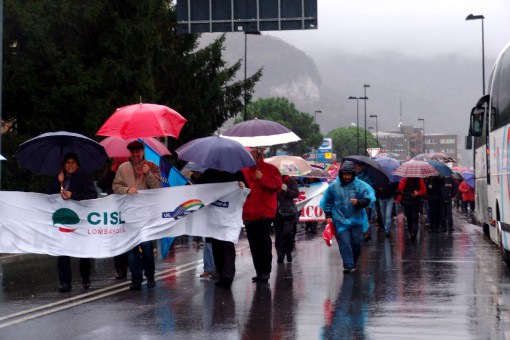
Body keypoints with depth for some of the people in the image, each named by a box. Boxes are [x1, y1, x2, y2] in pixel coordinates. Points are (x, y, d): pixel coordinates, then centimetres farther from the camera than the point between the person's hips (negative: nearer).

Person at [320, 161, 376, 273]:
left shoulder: (360, 185, -3)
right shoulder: (334, 186, 1)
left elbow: (368, 199, -4)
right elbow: (327, 202, 12)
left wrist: (358, 202, -22)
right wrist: (328, 215, 8)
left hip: (357, 220, 1)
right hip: (341, 221, 0)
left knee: (357, 242, 6)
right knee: (344, 243, -9)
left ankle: (353, 263, 26)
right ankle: (348, 265, -8)